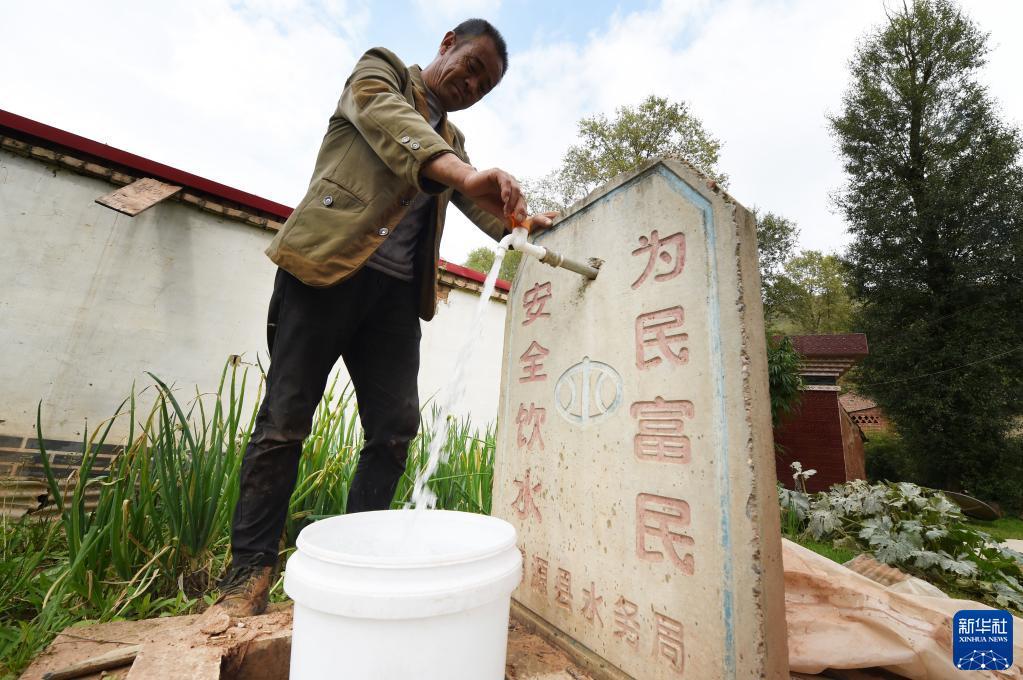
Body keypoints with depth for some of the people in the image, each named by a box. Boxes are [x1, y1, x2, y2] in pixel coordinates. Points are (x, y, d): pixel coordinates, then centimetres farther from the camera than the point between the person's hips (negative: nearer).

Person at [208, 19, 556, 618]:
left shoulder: (452, 141, 27)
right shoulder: (381, 70, 12)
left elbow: (480, 202, 13)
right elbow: (388, 122, -12)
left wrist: (521, 220, -9)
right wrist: (466, 174, -30)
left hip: (396, 289, 5)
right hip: (326, 267, -5)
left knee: (396, 427, -1)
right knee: (285, 421, -3)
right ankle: (251, 572, 11)